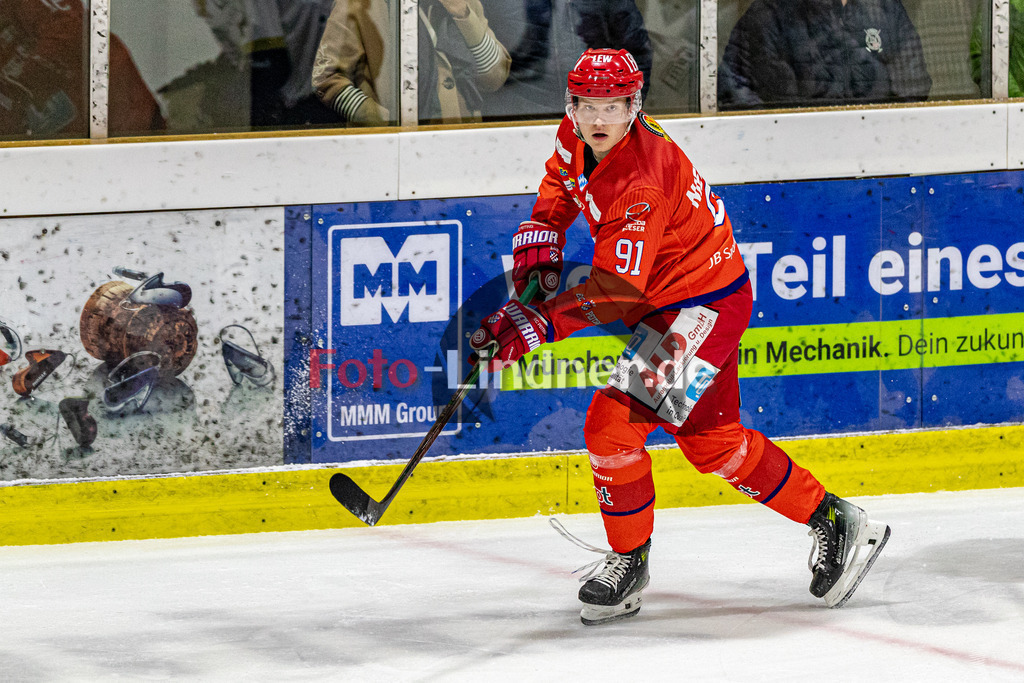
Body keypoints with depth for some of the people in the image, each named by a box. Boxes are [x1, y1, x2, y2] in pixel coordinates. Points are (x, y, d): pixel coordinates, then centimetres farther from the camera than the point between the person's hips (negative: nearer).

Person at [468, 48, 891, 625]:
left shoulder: (641, 185, -32)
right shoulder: (578, 135, -5)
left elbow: (615, 291, -37)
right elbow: (563, 179, 20)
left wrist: (537, 325, -43)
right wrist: (541, 237, 4)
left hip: (703, 306, -10)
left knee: (613, 424, -15)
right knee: (712, 441, 16)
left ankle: (630, 563, 2)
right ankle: (833, 522, 27)